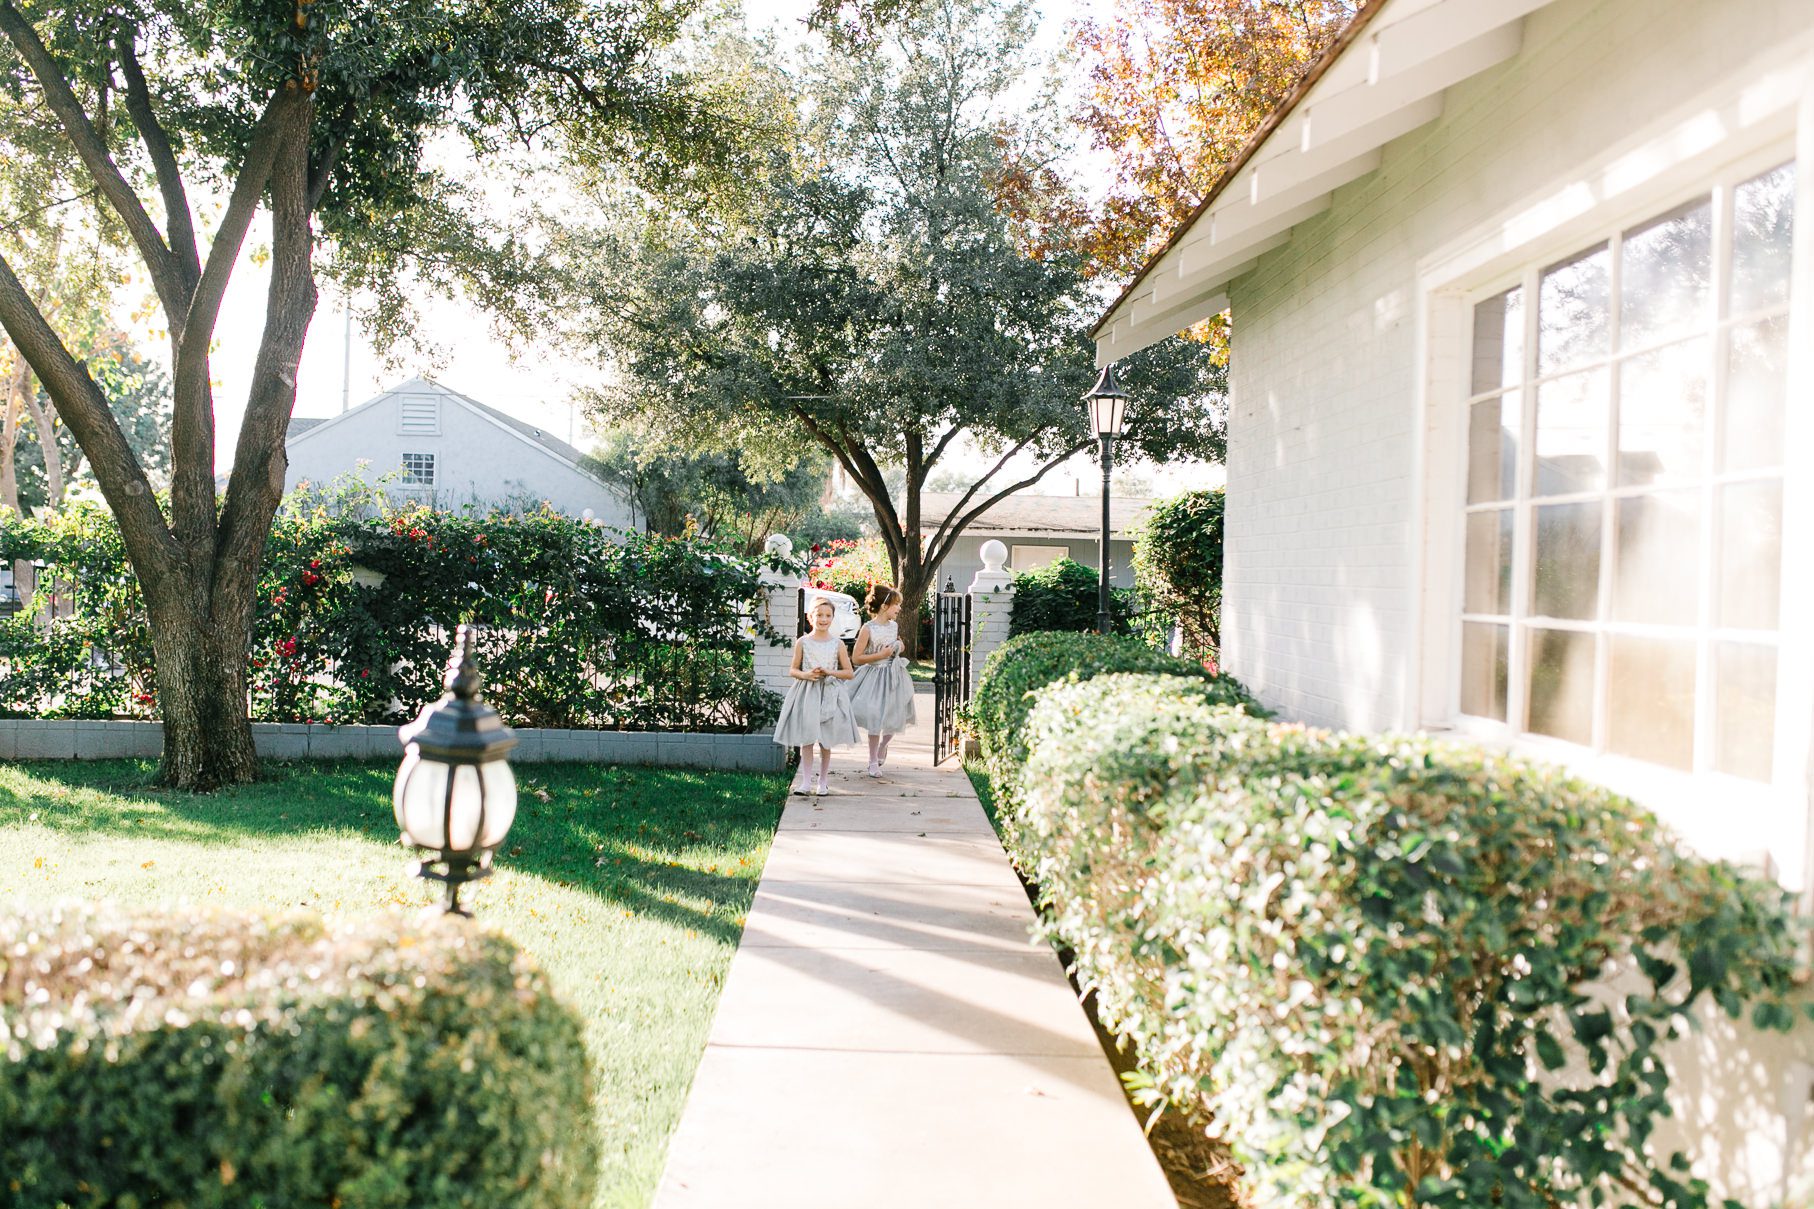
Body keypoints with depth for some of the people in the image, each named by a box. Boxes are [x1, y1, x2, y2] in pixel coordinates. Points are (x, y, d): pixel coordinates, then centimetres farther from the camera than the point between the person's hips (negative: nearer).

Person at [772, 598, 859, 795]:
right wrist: (805, 674, -14)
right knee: (806, 740, -2)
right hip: (806, 692, 0)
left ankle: (823, 782, 16)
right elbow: (793, 670, 7)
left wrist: (829, 672, -12)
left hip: (829, 695, 0)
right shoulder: (802, 642, 2)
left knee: (826, 742, 6)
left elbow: (849, 672, 4)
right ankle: (806, 782, 4)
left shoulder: (837, 644, 2)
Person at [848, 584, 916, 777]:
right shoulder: (868, 628, -14)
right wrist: (881, 655, -19)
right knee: (876, 720, 0)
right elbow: (856, 658, -15)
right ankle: (873, 761, 17)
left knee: (895, 718, 8)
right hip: (875, 676, -6)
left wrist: (900, 647, 2)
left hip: (894, 675, 6)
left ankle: (882, 747, 37)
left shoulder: (894, 626, 4)